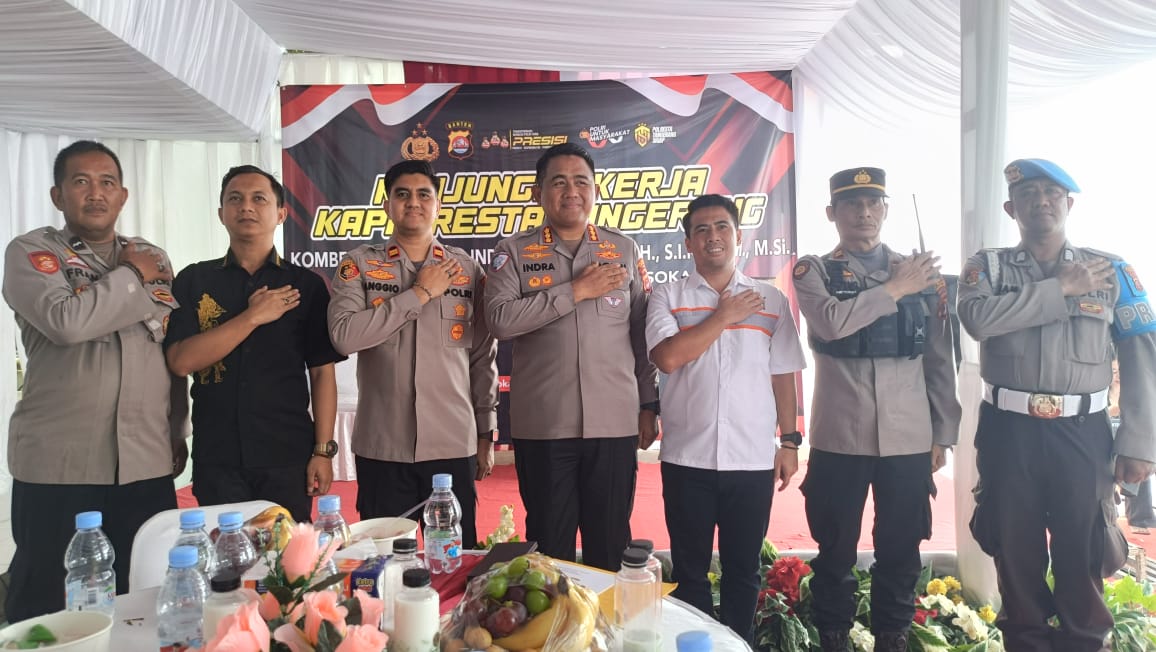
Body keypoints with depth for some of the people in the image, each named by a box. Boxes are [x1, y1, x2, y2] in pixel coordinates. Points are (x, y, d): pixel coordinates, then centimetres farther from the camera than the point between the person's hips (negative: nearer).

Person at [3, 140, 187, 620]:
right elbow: (67, 321, -21)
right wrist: (134, 276, -7)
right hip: (59, 464, -3)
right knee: (49, 610, 6)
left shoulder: (154, 258, 13)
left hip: (148, 463, 4)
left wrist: (178, 429, 14)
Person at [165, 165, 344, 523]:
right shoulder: (193, 281, 5)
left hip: (289, 457, -1)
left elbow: (322, 372, 1)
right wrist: (252, 317, -13)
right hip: (216, 459, 1)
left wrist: (323, 451, -5)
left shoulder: (306, 285, 2)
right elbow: (180, 360, -6)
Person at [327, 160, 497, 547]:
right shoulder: (359, 265, 2)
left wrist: (486, 435, 8)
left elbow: (483, 358, 9)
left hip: (453, 446, 1)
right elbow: (344, 336, -15)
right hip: (381, 448, -1)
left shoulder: (467, 269, 6)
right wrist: (421, 293, -12)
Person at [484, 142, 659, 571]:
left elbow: (642, 334, 10)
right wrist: (576, 291, -11)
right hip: (542, 424, -1)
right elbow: (500, 319, -12)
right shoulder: (514, 252, 5)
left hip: (614, 423, 1)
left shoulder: (624, 251, 10)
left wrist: (649, 406, 7)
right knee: (549, 541, 9)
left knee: (610, 543, 10)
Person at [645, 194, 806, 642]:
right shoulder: (668, 297, 3)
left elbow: (783, 376, 9)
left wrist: (790, 442, 5)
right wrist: (724, 316, -7)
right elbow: (667, 358, -14)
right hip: (687, 457, -1)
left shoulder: (771, 300, 8)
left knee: (743, 570, 12)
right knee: (690, 570, 10)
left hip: (753, 458, 1)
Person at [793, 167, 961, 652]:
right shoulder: (814, 271, 3)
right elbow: (831, 322, -19)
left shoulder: (921, 272, 9)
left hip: (909, 438, 2)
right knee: (835, 551, 8)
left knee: (900, 552, 10)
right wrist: (894, 289, -10)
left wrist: (943, 435, 7)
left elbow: (940, 360, 9)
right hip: (839, 438, -2)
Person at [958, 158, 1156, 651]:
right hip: (1008, 430, 0)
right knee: (1016, 551, 11)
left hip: (1082, 432, 0)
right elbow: (977, 319, -18)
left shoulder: (1111, 270, 4)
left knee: (1082, 555, 10)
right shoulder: (988, 266, 3)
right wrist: (1062, 288, -13)